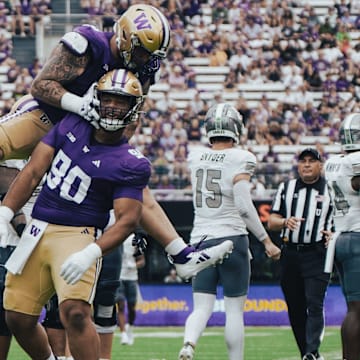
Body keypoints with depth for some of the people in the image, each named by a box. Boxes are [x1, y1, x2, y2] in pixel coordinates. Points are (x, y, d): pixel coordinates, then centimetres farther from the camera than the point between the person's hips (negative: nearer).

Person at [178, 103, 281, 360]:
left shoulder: (195, 158, 6)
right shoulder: (240, 159, -9)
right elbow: (244, 206, -15)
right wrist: (266, 241, -9)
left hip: (201, 240, 4)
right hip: (231, 239, -4)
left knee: (202, 307, 2)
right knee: (235, 309, 5)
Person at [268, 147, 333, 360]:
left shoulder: (331, 190, 7)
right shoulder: (286, 188, 14)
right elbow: (272, 222, 11)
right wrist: (284, 222, -11)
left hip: (317, 254, -4)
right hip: (291, 253, 4)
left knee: (314, 304, -16)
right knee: (295, 308, 5)